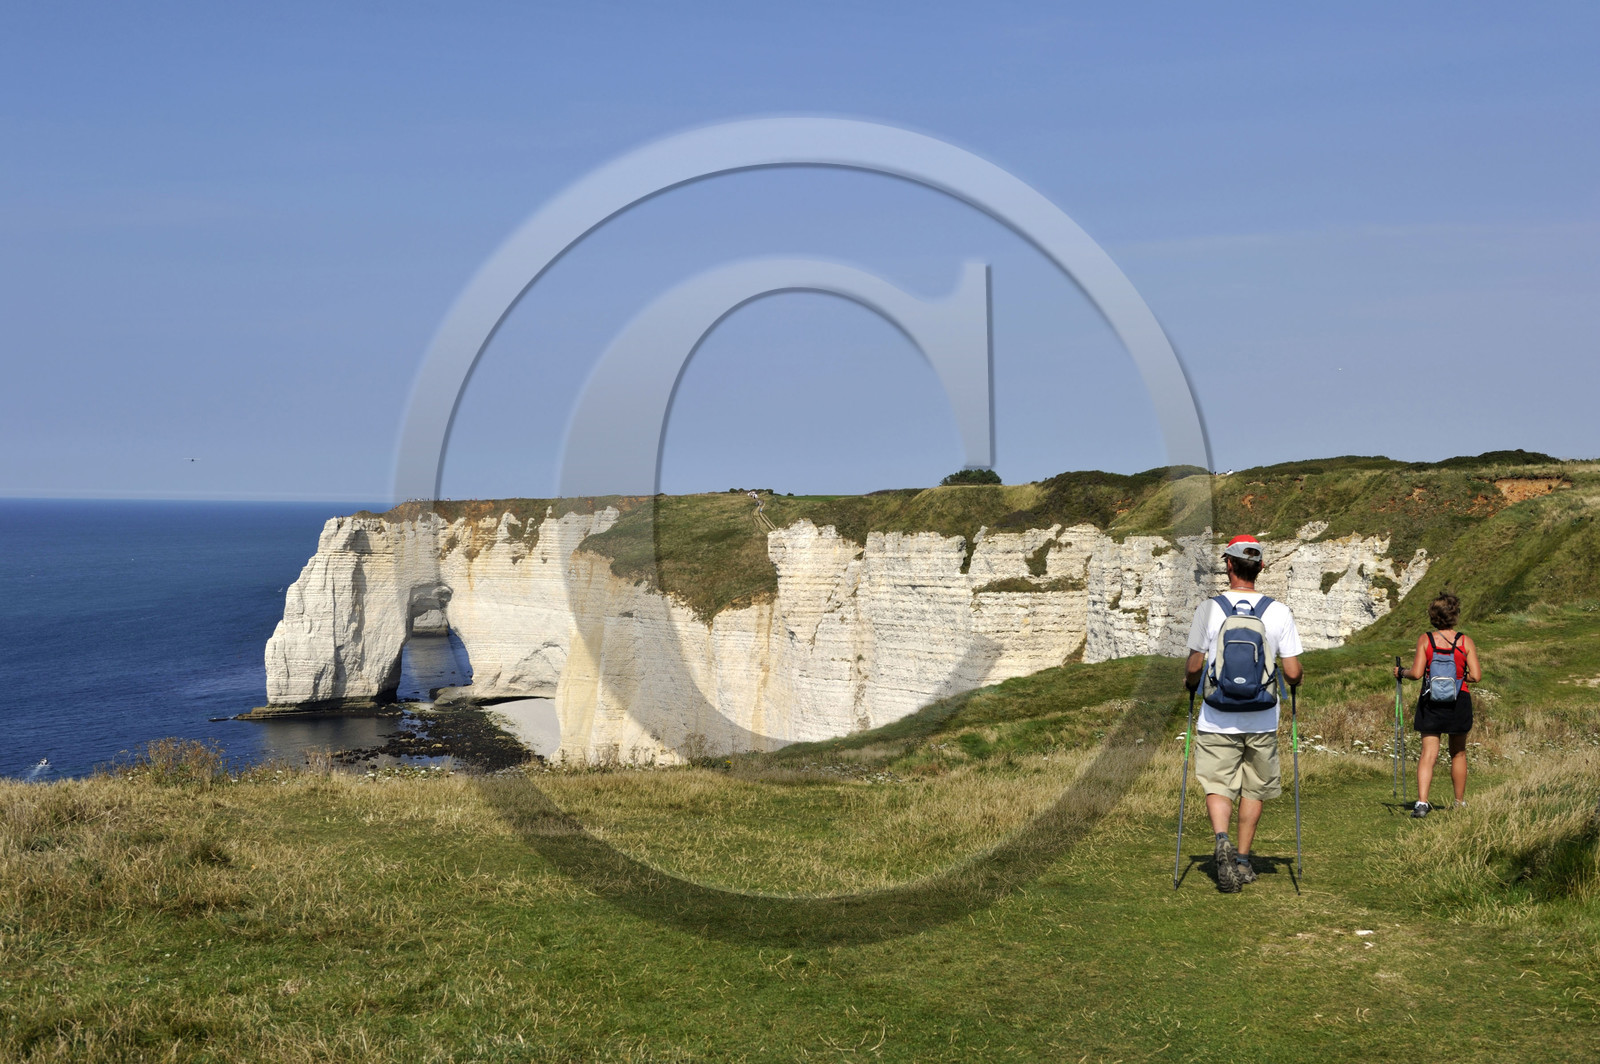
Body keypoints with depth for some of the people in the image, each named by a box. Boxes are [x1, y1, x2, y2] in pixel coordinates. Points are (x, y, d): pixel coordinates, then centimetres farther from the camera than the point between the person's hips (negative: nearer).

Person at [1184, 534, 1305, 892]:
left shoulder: (1209, 608, -8)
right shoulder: (1279, 612, -5)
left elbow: (1194, 666, -3)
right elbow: (1292, 673, -4)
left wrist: (1190, 683, 19)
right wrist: (1297, 680, 20)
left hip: (1217, 719, -1)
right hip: (1261, 721, 1)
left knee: (1217, 786, 6)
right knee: (1253, 789, 16)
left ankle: (1222, 839, -20)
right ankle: (1243, 860, 21)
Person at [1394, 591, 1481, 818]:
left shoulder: (1425, 640, -5)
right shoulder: (1466, 641, -4)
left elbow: (1417, 673, -10)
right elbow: (1476, 676, -8)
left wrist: (1401, 672, 9)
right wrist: (1461, 676, 12)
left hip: (1430, 703, -1)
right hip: (1459, 702, 1)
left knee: (1428, 754, -3)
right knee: (1458, 753, 18)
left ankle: (1422, 802, -19)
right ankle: (1460, 802, 29)